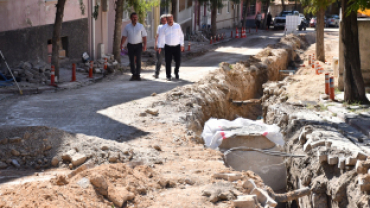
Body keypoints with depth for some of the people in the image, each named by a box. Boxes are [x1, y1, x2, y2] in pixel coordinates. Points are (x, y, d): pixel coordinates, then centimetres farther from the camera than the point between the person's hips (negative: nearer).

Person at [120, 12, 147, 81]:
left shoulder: (141, 26, 2)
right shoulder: (127, 27, 4)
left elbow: (144, 36, 1)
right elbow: (124, 36, 6)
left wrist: (145, 45, -9)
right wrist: (121, 44, -4)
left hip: (138, 45, -2)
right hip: (130, 45, 2)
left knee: (138, 60, -9)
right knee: (131, 61, 5)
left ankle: (137, 75, -4)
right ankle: (133, 74, 15)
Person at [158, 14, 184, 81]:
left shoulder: (177, 26, 5)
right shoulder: (163, 28, 0)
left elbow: (181, 35, 11)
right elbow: (161, 38, 3)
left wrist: (182, 45, 9)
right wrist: (160, 47, 1)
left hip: (177, 46, 1)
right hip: (168, 47, -1)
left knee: (178, 61, -1)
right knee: (168, 62, -1)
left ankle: (176, 73, 23)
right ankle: (168, 76, 10)